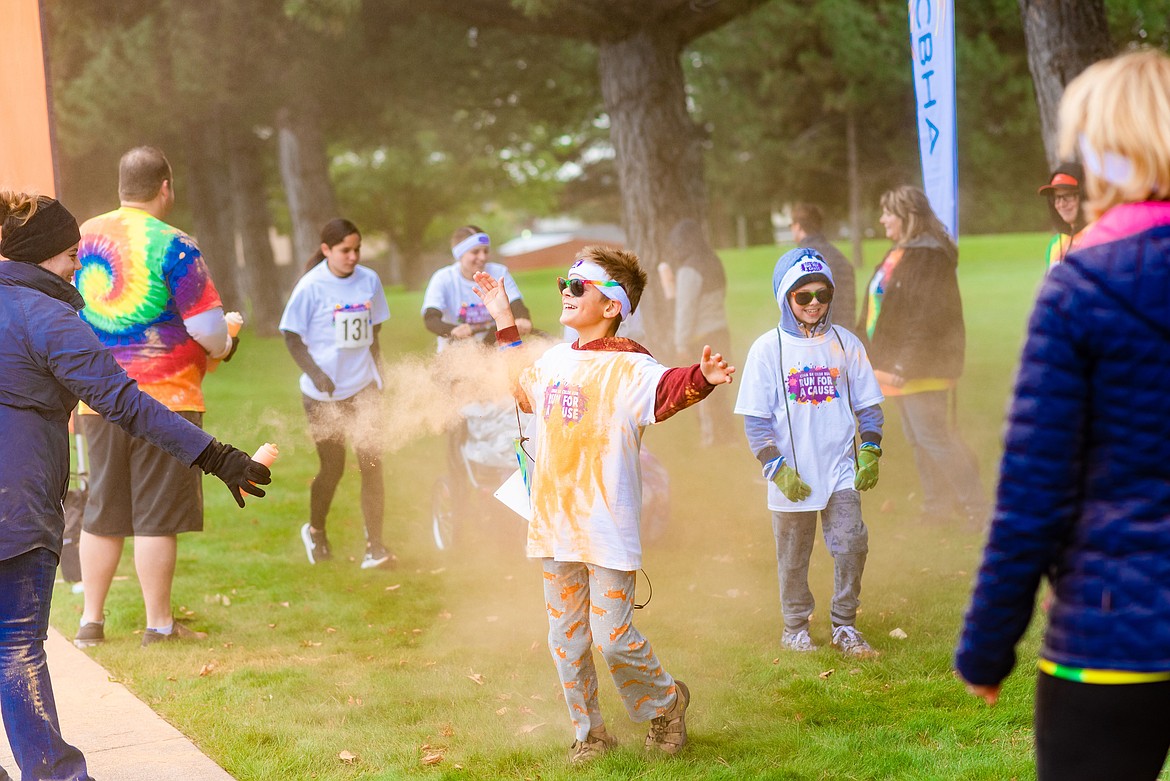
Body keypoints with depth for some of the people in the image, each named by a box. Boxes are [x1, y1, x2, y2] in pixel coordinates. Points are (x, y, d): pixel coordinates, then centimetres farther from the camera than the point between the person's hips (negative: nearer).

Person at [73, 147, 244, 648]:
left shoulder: (83, 237, 6)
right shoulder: (171, 245, -12)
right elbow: (209, 329, -14)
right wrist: (224, 346, 7)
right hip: (166, 399, -5)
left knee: (102, 512, 13)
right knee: (157, 515, 1)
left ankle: (90, 621, 18)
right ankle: (159, 625, 8)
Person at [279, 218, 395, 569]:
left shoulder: (369, 280, 2)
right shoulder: (311, 286, -10)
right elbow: (291, 336, -7)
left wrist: (377, 372, 13)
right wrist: (315, 373, -19)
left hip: (363, 388, 3)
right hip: (323, 392, -3)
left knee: (371, 464, -5)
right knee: (332, 467, 7)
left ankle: (375, 547, -1)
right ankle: (315, 531, 34)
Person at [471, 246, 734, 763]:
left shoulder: (627, 366, -13)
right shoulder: (554, 360, 9)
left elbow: (666, 388, -33)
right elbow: (523, 387, 31)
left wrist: (701, 377, -54)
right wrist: (504, 321, 29)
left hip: (607, 526, -7)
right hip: (555, 523, 7)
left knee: (612, 639, -5)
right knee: (565, 638, 13)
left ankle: (667, 701, 22)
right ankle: (588, 732, 28)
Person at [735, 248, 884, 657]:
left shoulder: (846, 344, 4)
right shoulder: (767, 349, -4)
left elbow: (868, 405, 10)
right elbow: (755, 420, -5)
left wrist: (870, 452, 0)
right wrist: (777, 468, -12)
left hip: (841, 472, 2)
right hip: (792, 477, -2)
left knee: (851, 546, -3)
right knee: (793, 558, 9)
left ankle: (844, 627, 13)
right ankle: (795, 627, 26)